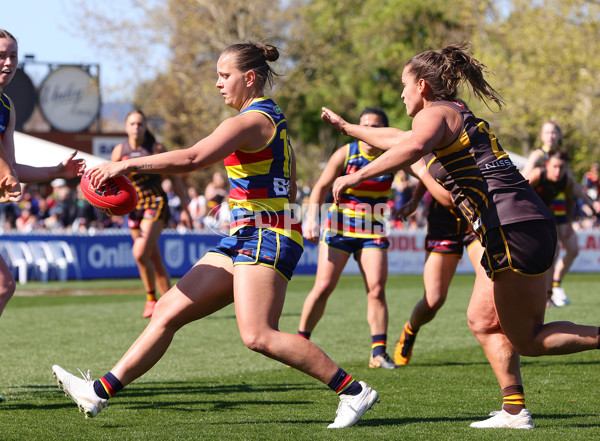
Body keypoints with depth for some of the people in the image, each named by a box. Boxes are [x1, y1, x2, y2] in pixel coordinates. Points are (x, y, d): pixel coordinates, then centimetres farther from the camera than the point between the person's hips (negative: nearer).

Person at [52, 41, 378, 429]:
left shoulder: (250, 120, -12)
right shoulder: (273, 118, 18)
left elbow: (193, 158, -25)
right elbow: (289, 189, 24)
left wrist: (127, 164, -22)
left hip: (266, 236, -10)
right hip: (243, 238, 10)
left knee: (258, 335, -21)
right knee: (169, 311, 7)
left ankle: (354, 391, -14)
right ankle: (100, 392, 9)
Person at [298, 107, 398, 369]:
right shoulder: (346, 154, -8)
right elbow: (321, 187, -2)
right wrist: (312, 219, -14)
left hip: (372, 230, 1)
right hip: (340, 226, -1)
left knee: (376, 289, -11)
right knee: (323, 287, -8)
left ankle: (379, 352, -4)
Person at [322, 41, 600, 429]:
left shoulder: (436, 113, -5)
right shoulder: (457, 113, 24)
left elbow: (413, 147, -30)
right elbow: (398, 139, 41)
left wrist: (356, 176, -26)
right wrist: (345, 127, 51)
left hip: (514, 229, -10)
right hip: (527, 224, 10)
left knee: (527, 340, -4)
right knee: (482, 319, 14)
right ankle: (516, 411, 11)